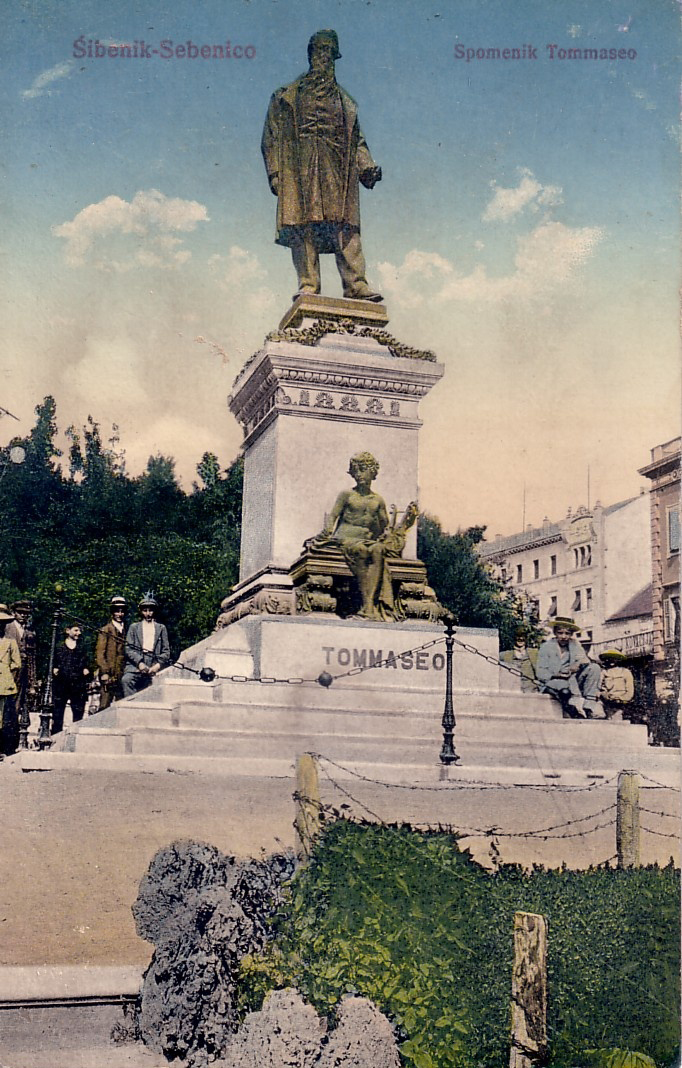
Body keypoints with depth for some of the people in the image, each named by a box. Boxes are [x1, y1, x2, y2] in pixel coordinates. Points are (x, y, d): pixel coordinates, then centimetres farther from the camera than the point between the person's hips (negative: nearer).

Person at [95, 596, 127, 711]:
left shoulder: (125, 631, 17)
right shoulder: (105, 630, 2)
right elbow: (99, 653, -4)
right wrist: (104, 672, -13)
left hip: (122, 675, 5)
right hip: (109, 675, -5)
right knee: (105, 707, -8)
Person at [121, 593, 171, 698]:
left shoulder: (161, 628, 20)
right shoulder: (134, 627, 19)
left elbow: (166, 651, 14)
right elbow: (128, 649, 7)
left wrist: (158, 665, -4)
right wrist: (139, 662, -9)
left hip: (154, 667, 1)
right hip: (135, 665, -1)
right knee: (126, 680, -31)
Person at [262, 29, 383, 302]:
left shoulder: (345, 101, 26)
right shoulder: (286, 97, 17)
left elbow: (357, 139, 22)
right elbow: (272, 137, 10)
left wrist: (367, 167, 4)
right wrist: (275, 172, -3)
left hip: (338, 169, 2)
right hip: (301, 170, -2)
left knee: (346, 225, -11)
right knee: (303, 225, -12)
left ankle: (356, 285, -18)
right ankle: (308, 285, -14)